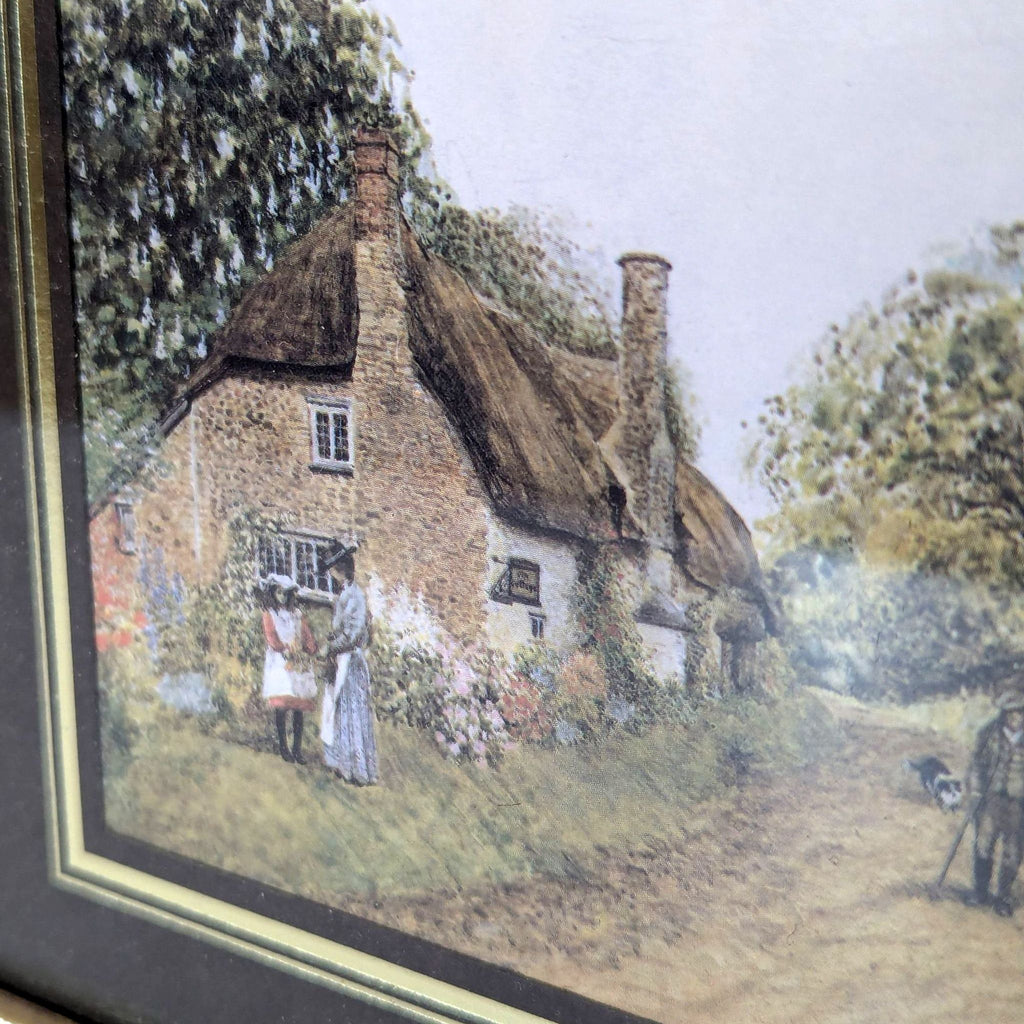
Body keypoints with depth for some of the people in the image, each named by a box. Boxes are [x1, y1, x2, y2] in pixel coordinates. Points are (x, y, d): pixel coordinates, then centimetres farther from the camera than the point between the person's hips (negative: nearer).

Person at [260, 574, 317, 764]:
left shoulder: (297, 614, 17)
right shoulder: (269, 614, 6)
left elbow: (307, 637, 9)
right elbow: (271, 638, -7)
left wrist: (311, 649, -9)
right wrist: (285, 649, -17)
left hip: (299, 664, 4)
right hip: (279, 663, -4)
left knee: (299, 707, 0)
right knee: (281, 706, -9)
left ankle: (297, 748, 3)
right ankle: (283, 747, -2)